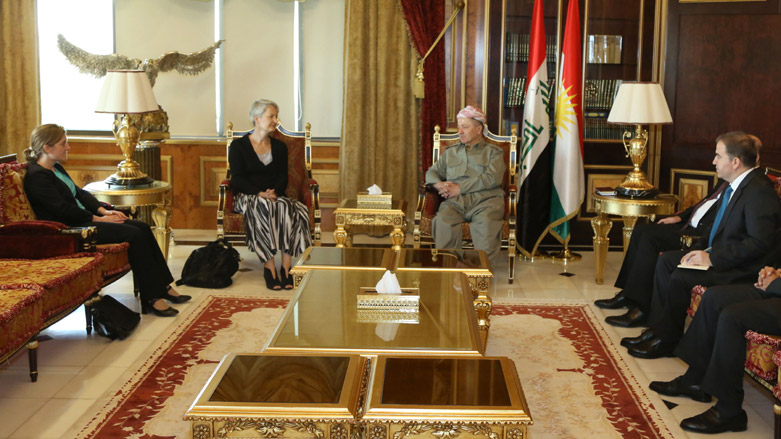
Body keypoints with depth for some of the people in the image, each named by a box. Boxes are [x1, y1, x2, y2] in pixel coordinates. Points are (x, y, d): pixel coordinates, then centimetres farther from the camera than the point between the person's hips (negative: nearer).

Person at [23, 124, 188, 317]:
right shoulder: (37, 177, -14)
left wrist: (103, 210, 3)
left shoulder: (56, 168, 17)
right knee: (134, 234, -21)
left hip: (84, 220, 10)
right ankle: (151, 298, -18)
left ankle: (163, 287, 0)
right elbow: (63, 209, -19)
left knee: (142, 228, -3)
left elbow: (79, 193, 19)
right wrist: (98, 219, -14)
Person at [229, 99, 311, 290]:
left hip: (276, 196, 3)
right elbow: (237, 179, -4)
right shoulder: (238, 145, 6)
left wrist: (274, 192, -14)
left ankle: (286, 268, -32)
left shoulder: (280, 147, 19)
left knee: (291, 210, -32)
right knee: (262, 208, -39)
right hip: (247, 196, -3)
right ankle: (270, 267, -37)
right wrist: (260, 193, -20)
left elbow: (283, 177, 10)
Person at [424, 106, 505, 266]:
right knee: (443, 221, -32)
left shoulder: (493, 152, 16)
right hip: (456, 202, 2)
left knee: (486, 223, -37)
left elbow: (492, 178, -2)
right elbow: (431, 172, 25)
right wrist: (438, 184, -1)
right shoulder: (450, 152, 29)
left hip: (485, 200, -2)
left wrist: (459, 187, -7)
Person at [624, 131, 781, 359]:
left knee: (681, 277, -23)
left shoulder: (759, 191, -22)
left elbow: (760, 243, -27)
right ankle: (658, 327, 5)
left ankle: (667, 340, -6)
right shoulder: (735, 185, 9)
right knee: (666, 260, 6)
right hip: (719, 253, 11)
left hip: (743, 268, -11)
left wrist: (713, 258, -24)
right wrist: (701, 248, 2)